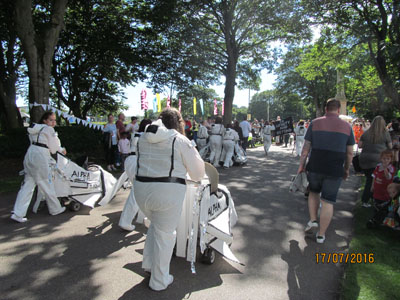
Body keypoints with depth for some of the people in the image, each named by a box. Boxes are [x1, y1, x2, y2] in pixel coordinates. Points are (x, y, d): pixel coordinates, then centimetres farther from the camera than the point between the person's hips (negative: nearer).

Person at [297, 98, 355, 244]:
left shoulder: (315, 123, 1)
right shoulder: (347, 126, 4)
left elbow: (306, 147, 0)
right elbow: (349, 153, 7)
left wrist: (301, 165, 7)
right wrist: (347, 169, 19)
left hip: (315, 167, 0)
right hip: (335, 170, 0)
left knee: (313, 192, 25)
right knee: (328, 201, 7)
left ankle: (313, 221, 16)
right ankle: (321, 235, 15)